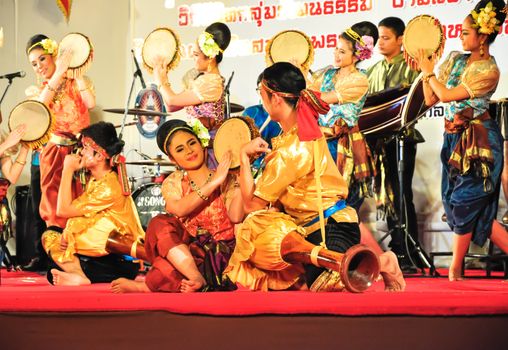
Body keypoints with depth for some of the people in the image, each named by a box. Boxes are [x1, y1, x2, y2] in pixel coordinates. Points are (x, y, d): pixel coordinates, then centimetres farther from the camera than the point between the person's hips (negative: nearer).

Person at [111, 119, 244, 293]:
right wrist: (213, 183, -18)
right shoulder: (173, 183, 10)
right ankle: (197, 280, -34)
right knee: (160, 223, -26)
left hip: (220, 254, -3)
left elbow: (236, 217, -14)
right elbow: (179, 209, -14)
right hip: (183, 249, 3)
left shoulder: (226, 179, 5)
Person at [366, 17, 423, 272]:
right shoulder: (373, 72, 17)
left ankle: (410, 258, -6)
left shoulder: (410, 68, -1)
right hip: (378, 141, 6)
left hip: (402, 138, -6)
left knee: (402, 197, -9)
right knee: (387, 198, 7)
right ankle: (396, 254, 13)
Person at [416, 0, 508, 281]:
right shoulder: (455, 60, 8)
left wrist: (429, 71, -7)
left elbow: (447, 95, -20)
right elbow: (430, 99, 8)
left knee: (464, 202, -2)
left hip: (478, 143, -8)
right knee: (478, 209, 8)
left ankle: (455, 270, 8)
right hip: (455, 140, 8)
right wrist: (426, 71, 0)